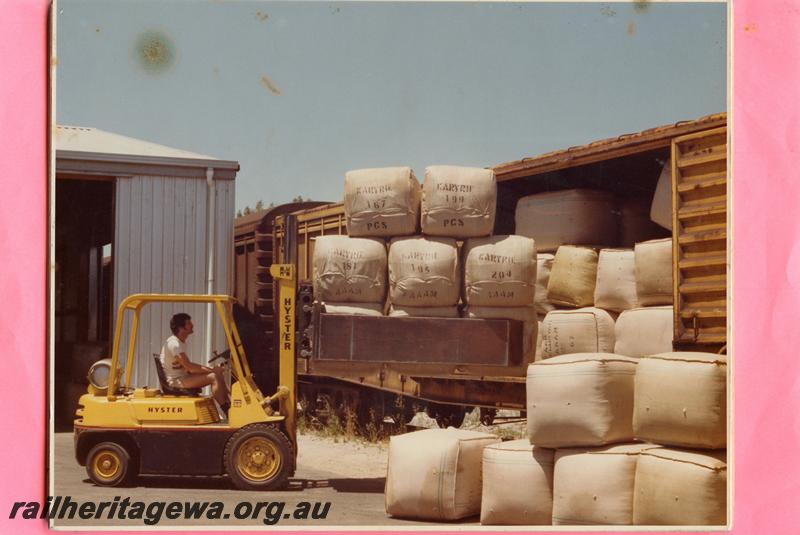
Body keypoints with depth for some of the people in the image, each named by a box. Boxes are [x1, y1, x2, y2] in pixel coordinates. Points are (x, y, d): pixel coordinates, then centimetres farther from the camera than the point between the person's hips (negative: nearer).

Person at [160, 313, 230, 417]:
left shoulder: (180, 343, 15)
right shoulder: (173, 343, -17)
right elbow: (188, 366, -23)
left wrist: (212, 369, 1)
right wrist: (211, 370, -18)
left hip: (182, 377, 10)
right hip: (175, 381, -10)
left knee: (218, 374, 3)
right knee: (213, 377, -22)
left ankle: (229, 405, 0)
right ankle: (227, 412, -20)